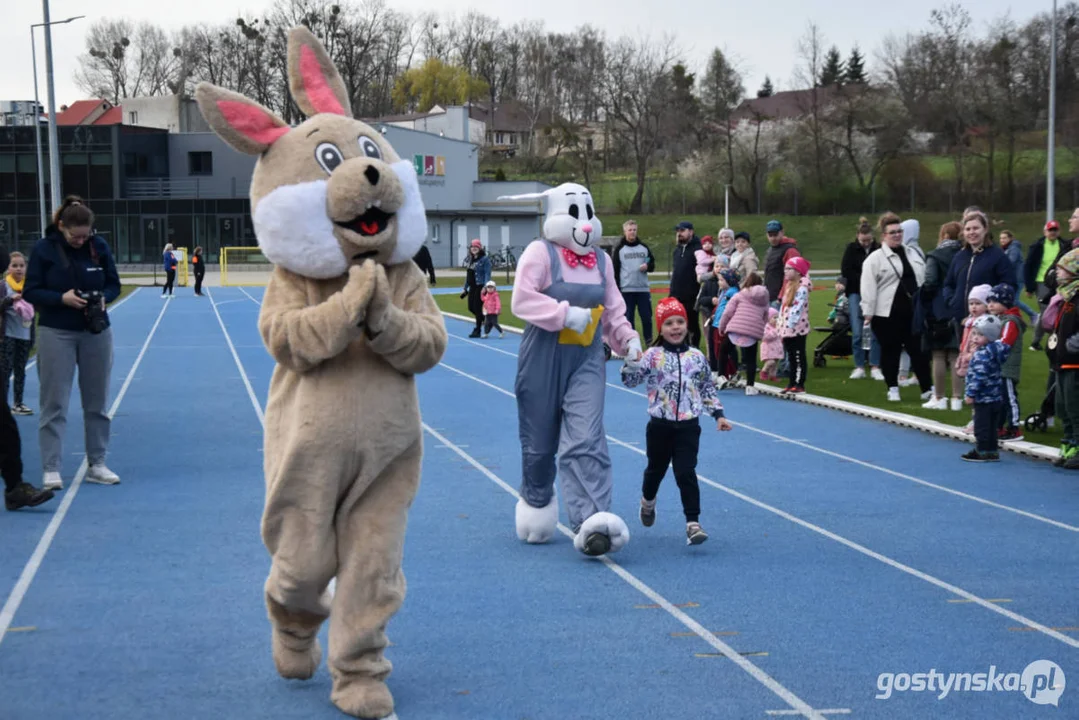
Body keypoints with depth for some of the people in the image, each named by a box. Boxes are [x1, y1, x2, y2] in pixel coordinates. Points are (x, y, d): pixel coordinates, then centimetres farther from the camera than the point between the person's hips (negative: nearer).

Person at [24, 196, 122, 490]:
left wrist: (103, 298, -16)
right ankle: (51, 469, 2)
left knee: (96, 402, 10)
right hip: (56, 334, -3)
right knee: (54, 404, -2)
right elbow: (30, 292, -6)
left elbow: (113, 284, 6)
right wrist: (62, 298, -22)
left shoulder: (99, 246, -3)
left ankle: (97, 464, 20)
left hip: (96, 332, 3)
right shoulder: (43, 248, -9)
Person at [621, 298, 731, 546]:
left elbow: (708, 388, 11)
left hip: (688, 426, 0)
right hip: (660, 426, 0)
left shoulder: (696, 357, 2)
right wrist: (632, 359, -29)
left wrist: (718, 414, 6)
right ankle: (647, 502, 49)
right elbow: (630, 380, -12)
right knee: (656, 469, 19)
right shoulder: (652, 356, -6)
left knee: (686, 473, -9)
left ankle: (693, 523, -8)